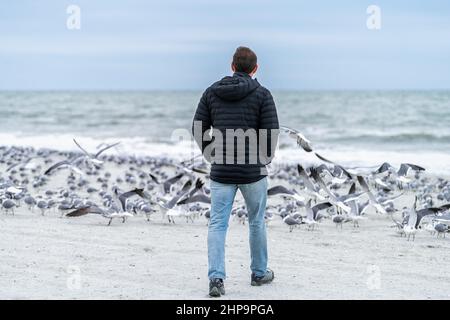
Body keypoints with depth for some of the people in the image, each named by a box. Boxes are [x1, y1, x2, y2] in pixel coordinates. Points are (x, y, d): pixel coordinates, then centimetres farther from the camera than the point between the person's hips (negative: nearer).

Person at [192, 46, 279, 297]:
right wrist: (267, 159, 7)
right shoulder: (262, 94, -5)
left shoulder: (212, 92, 5)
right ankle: (259, 273, 27)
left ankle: (216, 277, -13)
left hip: (221, 172, 2)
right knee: (257, 222, 15)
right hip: (253, 172, -2)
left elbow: (198, 128, 4)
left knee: (217, 224, 1)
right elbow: (272, 131, -10)